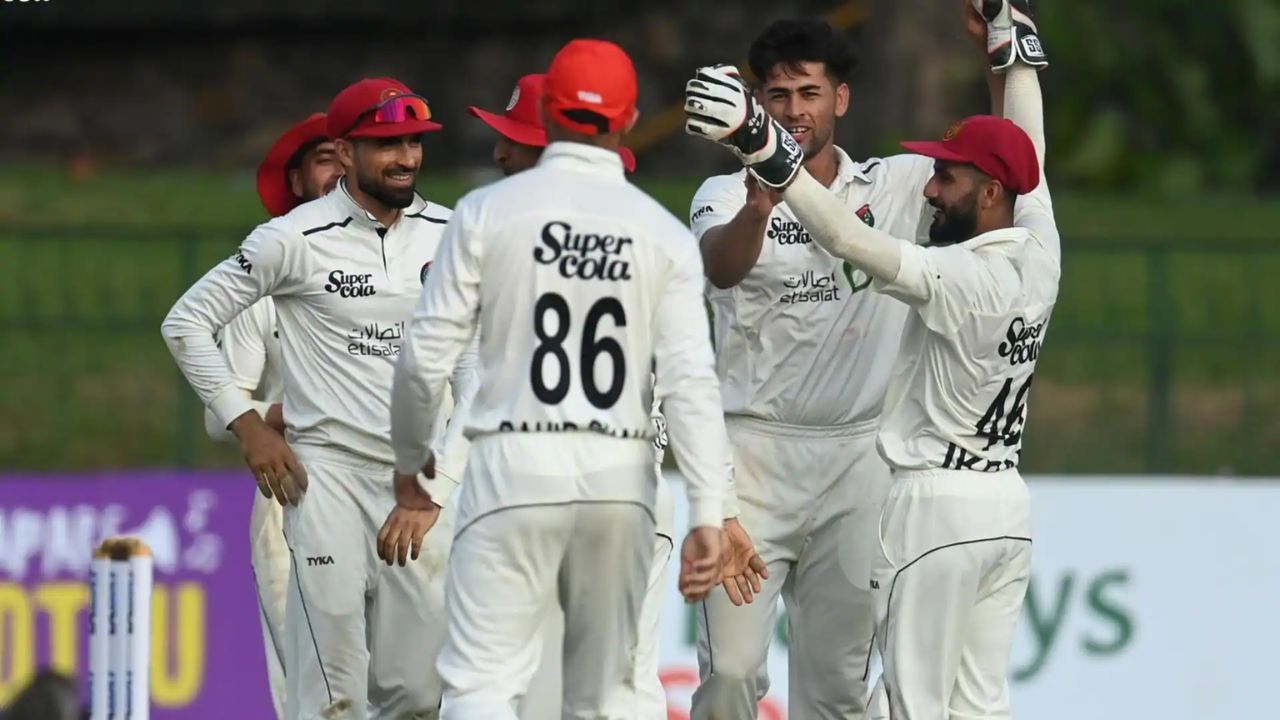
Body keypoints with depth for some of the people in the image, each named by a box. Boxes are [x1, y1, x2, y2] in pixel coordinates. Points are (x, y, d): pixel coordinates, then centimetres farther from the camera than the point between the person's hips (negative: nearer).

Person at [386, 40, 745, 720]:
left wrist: (409, 460, 16)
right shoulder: (664, 234, 4)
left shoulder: (489, 211, -1)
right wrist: (707, 515, -6)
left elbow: (427, 355, -1)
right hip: (620, 474, 3)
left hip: (517, 463, -3)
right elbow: (690, 382, -4)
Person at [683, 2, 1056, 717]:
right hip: (1008, 504, 8)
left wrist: (762, 144, -33)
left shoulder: (971, 277, -20)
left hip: (938, 502, -8)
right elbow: (1029, 149, 19)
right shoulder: (1040, 255, 3)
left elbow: (852, 240, -29)